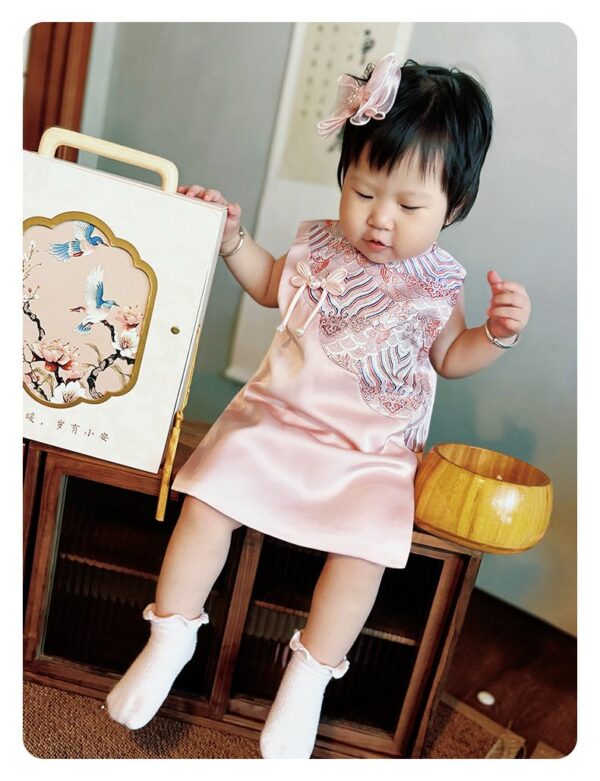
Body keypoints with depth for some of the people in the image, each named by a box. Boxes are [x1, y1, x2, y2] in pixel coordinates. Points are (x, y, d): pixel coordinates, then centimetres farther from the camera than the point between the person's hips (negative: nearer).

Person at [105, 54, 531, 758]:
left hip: (374, 453, -1)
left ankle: (308, 676, 1)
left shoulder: (438, 283, -2)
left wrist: (498, 332, -7)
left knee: (365, 548, -22)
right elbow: (270, 287, 21)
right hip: (279, 418, 2)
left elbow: (448, 357, 11)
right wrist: (233, 237, 8)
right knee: (209, 500, -15)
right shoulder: (319, 244, 2)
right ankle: (171, 637, 6)